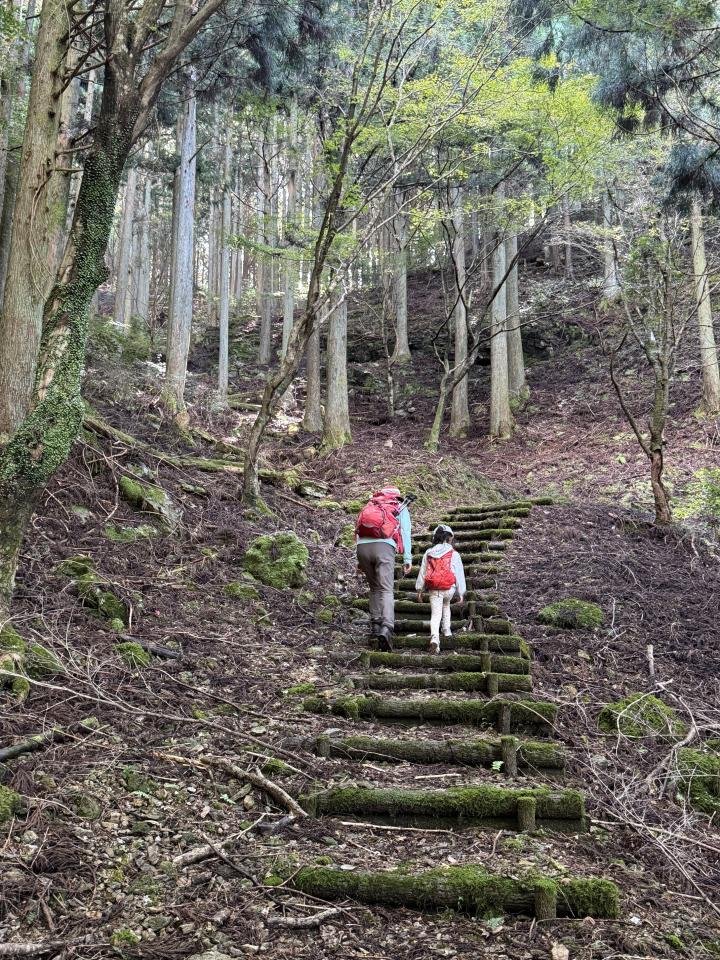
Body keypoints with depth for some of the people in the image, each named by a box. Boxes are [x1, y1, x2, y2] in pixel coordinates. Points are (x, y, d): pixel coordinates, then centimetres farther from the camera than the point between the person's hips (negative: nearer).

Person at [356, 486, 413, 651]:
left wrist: (360, 561, 21)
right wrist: (408, 559, 5)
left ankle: (375, 623, 16)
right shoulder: (401, 508, 23)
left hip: (362, 545, 3)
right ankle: (386, 627, -27)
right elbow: (405, 533, 9)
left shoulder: (369, 505, 31)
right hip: (384, 546, -3)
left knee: (374, 587, 21)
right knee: (386, 589, -8)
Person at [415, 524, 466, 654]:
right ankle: (446, 630, 30)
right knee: (446, 605, 30)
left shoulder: (428, 553, 8)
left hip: (433, 589, 1)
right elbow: (459, 574, 1)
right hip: (449, 588, 0)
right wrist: (461, 593, 7)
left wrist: (419, 590, 17)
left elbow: (422, 572, 10)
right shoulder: (454, 554, 0)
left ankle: (434, 638, -22)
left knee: (435, 614, -2)